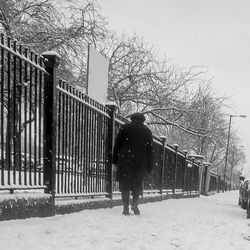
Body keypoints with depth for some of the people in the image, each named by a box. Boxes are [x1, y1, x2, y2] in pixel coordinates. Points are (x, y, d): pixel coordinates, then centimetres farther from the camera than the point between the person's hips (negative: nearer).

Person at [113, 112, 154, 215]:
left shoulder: (124, 128, 5)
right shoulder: (147, 131, 9)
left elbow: (117, 145, 3)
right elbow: (150, 150, 8)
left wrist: (115, 159, 9)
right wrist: (149, 166, 10)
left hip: (124, 161, -1)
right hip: (140, 162, 1)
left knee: (125, 184, 5)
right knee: (137, 183, 16)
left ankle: (126, 208, 2)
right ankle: (135, 204, 2)